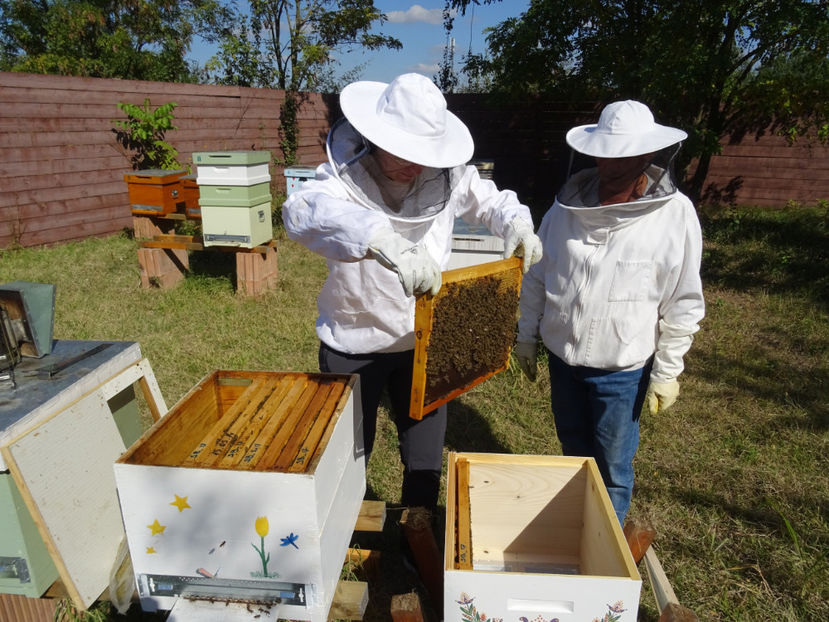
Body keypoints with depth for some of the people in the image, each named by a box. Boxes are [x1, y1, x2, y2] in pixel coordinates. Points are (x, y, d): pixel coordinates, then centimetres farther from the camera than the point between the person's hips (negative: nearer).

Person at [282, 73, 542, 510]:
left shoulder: (445, 176, -8)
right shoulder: (345, 176, -21)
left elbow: (491, 199, 10)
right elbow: (303, 212, -44)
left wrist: (516, 223, -13)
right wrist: (386, 244, -60)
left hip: (423, 342, 4)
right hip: (353, 346, -3)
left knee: (425, 461, 18)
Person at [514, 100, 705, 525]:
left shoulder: (675, 214, -13)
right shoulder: (568, 206, -5)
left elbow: (682, 303, -8)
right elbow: (537, 276, 5)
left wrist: (666, 372, -7)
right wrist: (527, 336, 8)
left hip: (623, 368, -3)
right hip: (562, 357, 4)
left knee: (612, 472, 12)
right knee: (574, 456, 23)